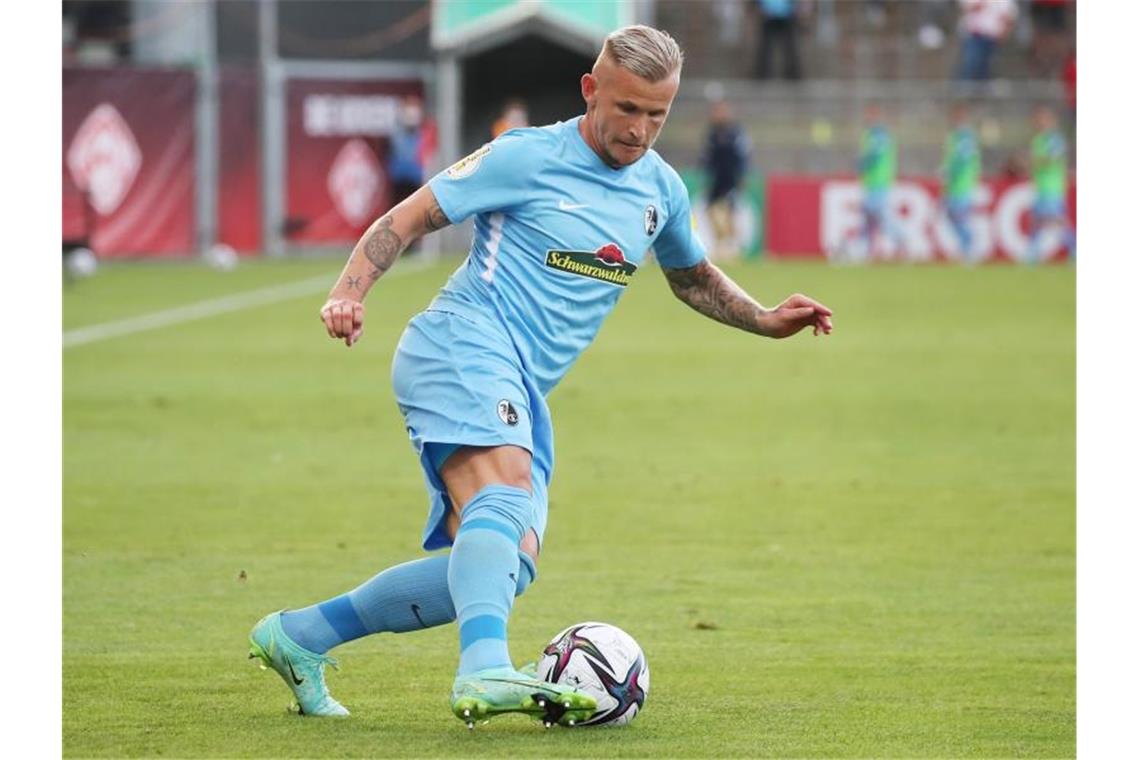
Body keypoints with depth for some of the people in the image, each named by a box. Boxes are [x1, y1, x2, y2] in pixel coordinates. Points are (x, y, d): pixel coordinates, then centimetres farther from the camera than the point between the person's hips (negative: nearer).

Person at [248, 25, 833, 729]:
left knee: (507, 565, -1)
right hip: (464, 345, -8)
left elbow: (693, 276, 36)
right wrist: (351, 291, -16)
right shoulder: (528, 158, -4)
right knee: (506, 489, -34)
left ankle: (299, 637, 10)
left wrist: (765, 321, 21)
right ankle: (485, 670, -55)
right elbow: (407, 220, -1)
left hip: (523, 392, 8)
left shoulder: (661, 189, 16)